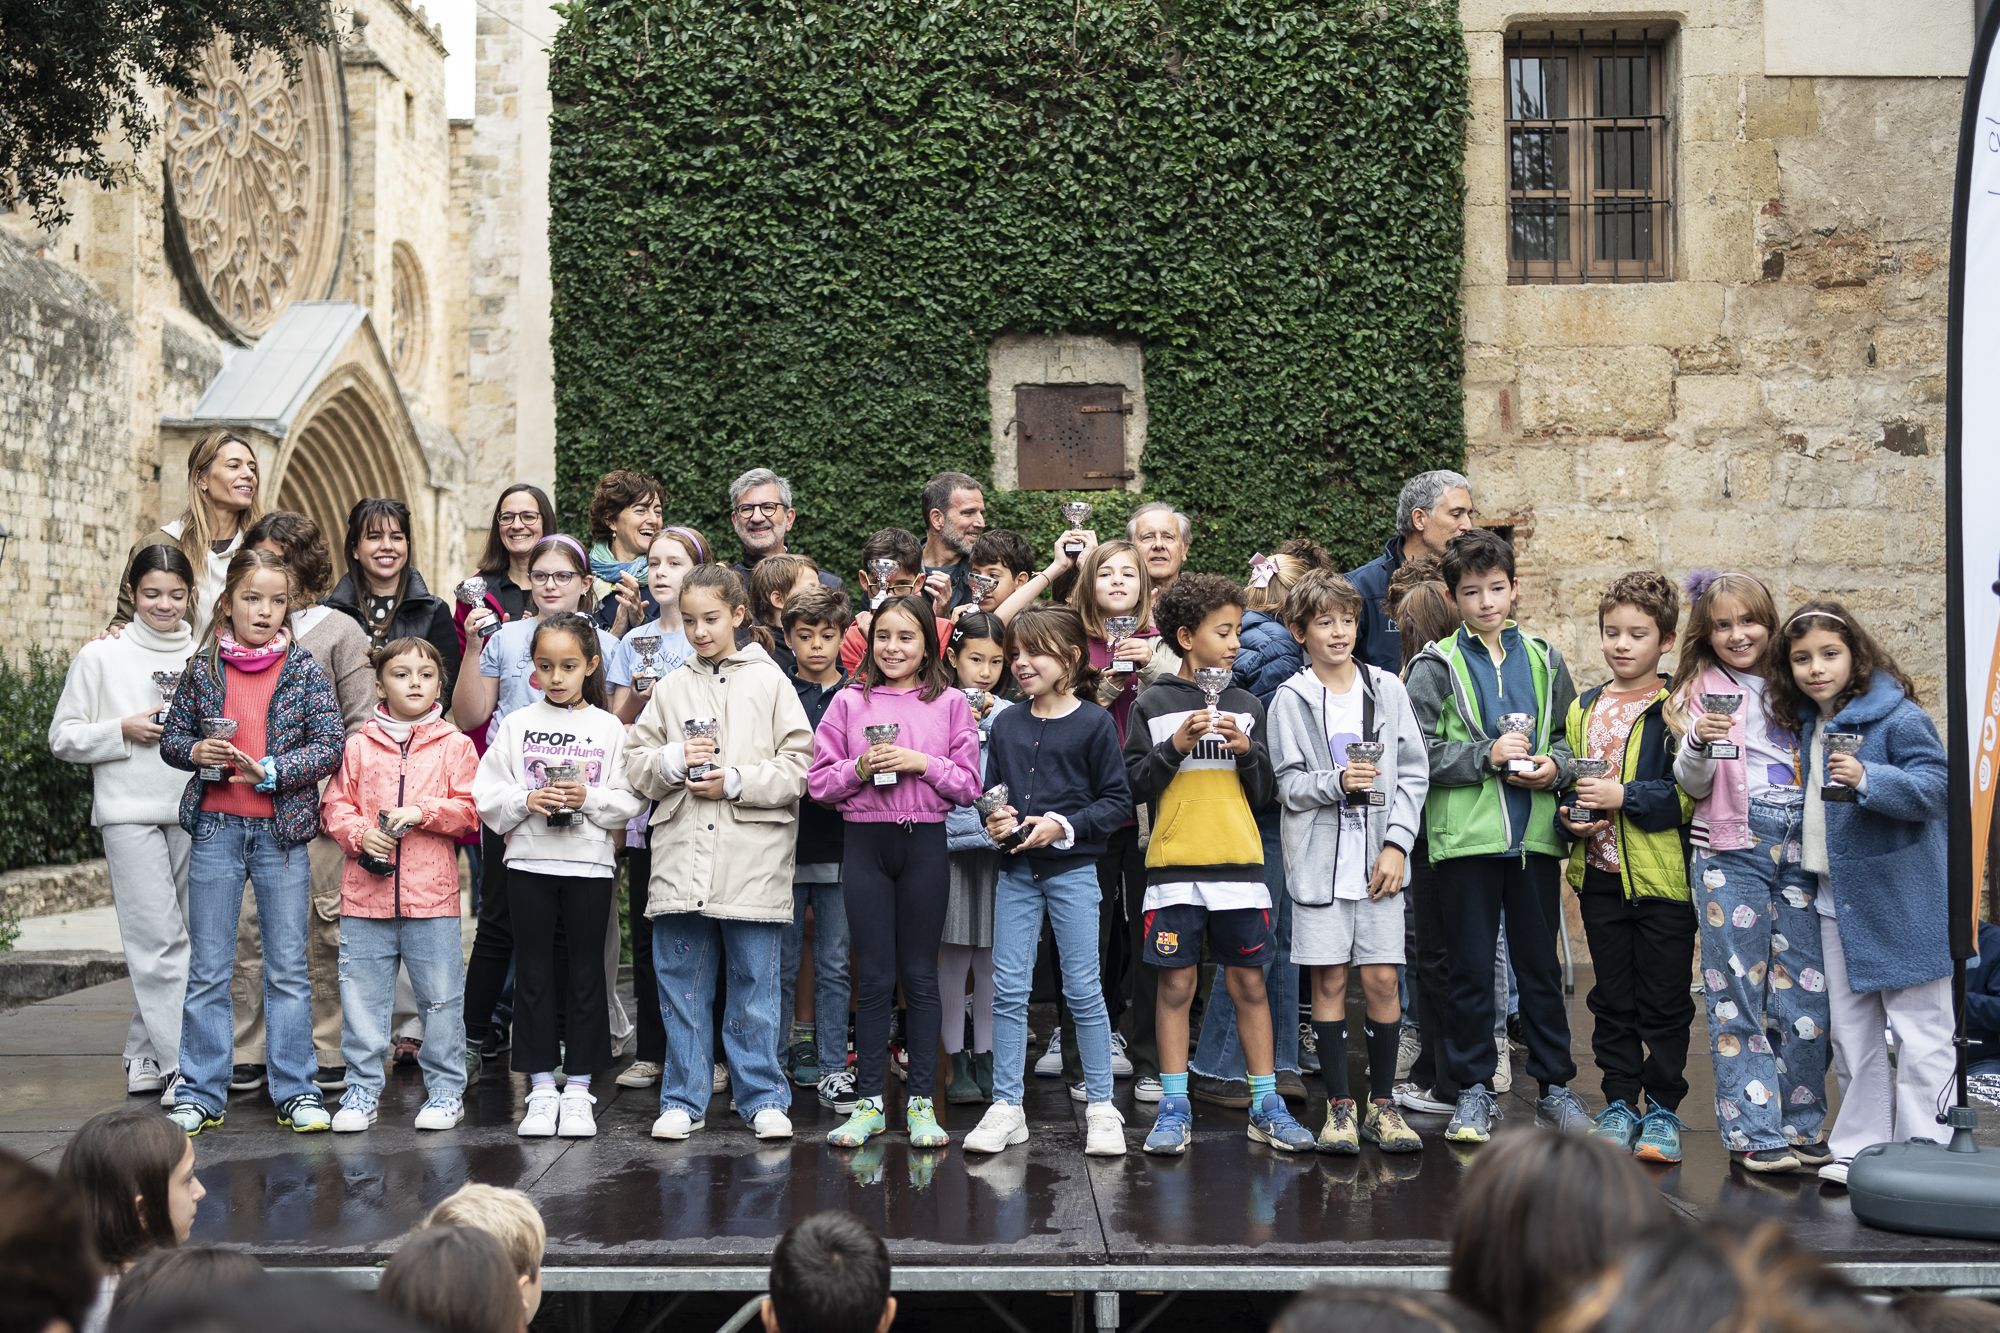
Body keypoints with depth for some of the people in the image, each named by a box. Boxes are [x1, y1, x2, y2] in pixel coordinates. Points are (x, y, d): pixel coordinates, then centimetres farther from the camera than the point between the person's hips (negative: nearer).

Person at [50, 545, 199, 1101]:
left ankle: (145, 1056, 19)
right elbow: (62, 738, 4)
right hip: (130, 813, -3)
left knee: (190, 937, 5)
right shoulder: (101, 655, 4)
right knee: (161, 939, -10)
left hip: (195, 811, 4)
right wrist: (124, 731, -11)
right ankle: (181, 1068, -8)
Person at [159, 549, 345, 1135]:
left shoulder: (305, 670, -1)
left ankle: (296, 1091, 14)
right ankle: (200, 1093, 15)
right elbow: (171, 738, 10)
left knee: (288, 968, 6)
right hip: (215, 828, 1)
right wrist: (197, 751, -12)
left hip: (282, 830, -1)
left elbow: (332, 744, -6)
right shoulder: (203, 668, 3)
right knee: (207, 969, 7)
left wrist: (271, 770, -18)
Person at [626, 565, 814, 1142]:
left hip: (752, 862, -3)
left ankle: (764, 1098, 14)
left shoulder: (769, 682, 2)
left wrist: (734, 782, -12)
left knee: (754, 987, 4)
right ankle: (683, 1099, 18)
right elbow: (636, 765, 11)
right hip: (681, 861, 3)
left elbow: (798, 766, -3)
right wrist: (673, 761, -8)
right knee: (682, 987, 8)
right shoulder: (671, 688, 12)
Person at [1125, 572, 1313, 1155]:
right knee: (1176, 986, 2)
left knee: (1249, 984, 5)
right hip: (1174, 866, -2)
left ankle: (1265, 1105, 13)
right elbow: (1134, 786, 0)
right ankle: (1174, 1108, 10)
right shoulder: (1153, 706, 2)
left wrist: (1247, 751, -7)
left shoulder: (1246, 707, 11)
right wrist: (1175, 747, -13)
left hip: (1239, 865, 2)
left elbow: (1265, 794, 10)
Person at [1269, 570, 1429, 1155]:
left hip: (1378, 860, 1)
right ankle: (1340, 1106, 12)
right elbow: (1287, 784, -1)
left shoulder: (1387, 689, 7)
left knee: (1382, 979, 0)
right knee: (1330, 980, 2)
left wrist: (1396, 844, -5)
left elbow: (1413, 773, 5)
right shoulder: (1291, 699, 1)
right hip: (1319, 858, -1)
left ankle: (1382, 1105, 13)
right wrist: (1335, 782, -20)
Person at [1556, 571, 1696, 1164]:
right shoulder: (1583, 710, 11)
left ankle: (1663, 1108, 16)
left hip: (1664, 877, -5)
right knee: (1613, 999, 12)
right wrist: (1569, 816, 0)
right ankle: (1619, 1103, 23)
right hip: (1600, 875, 5)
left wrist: (1624, 796, -19)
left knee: (1664, 1000, 4)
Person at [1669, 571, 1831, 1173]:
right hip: (1731, 851, -3)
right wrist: (1699, 745, -21)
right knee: (1739, 993, -3)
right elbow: (1694, 785, -2)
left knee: (1806, 992, 2)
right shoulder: (1703, 690, 5)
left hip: (1799, 846, 3)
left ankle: (1802, 1128, 13)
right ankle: (1756, 1134, 1)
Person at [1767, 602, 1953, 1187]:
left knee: (1919, 1031, -1)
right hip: (1835, 897, 8)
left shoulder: (1897, 716, -14)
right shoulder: (1807, 723, 11)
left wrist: (1868, 780, -33)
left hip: (1900, 899, -8)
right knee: (1850, 1032, 14)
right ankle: (1860, 1145, 22)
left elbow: (1935, 787, -21)